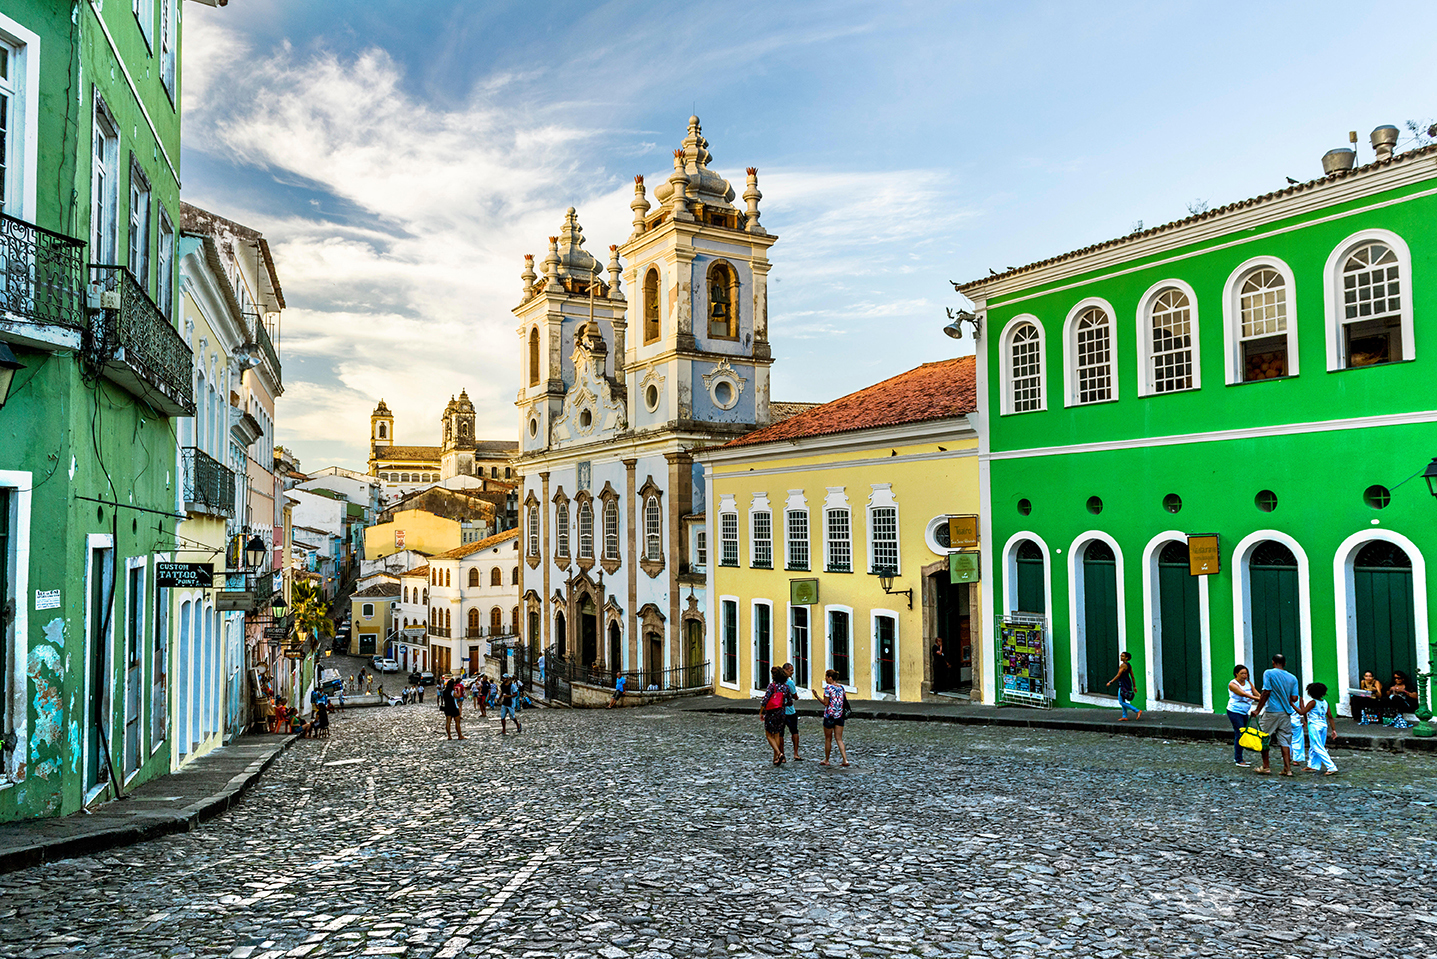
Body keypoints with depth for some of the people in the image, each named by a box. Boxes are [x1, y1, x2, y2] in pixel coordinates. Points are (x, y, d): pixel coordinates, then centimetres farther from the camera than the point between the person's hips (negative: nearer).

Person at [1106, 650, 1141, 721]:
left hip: (1123, 685, -10)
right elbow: (1132, 676, 13)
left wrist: (1110, 682, -13)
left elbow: (1118, 676, -19)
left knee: (1121, 702, -5)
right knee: (1122, 701, 16)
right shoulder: (1129, 665, 10)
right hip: (1128, 684, 10)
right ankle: (1124, 716, 17)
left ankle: (1137, 711, -10)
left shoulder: (1123, 665, -17)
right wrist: (1134, 686, 18)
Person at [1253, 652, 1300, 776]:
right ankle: (1287, 769, 4)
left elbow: (1266, 693, -12)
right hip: (1286, 713, 4)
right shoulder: (1292, 678, 6)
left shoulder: (1269, 673, -7)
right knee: (1284, 740, 8)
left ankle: (1266, 766, 12)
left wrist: (1258, 710, -8)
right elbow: (1294, 698, 2)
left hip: (1271, 711, -4)